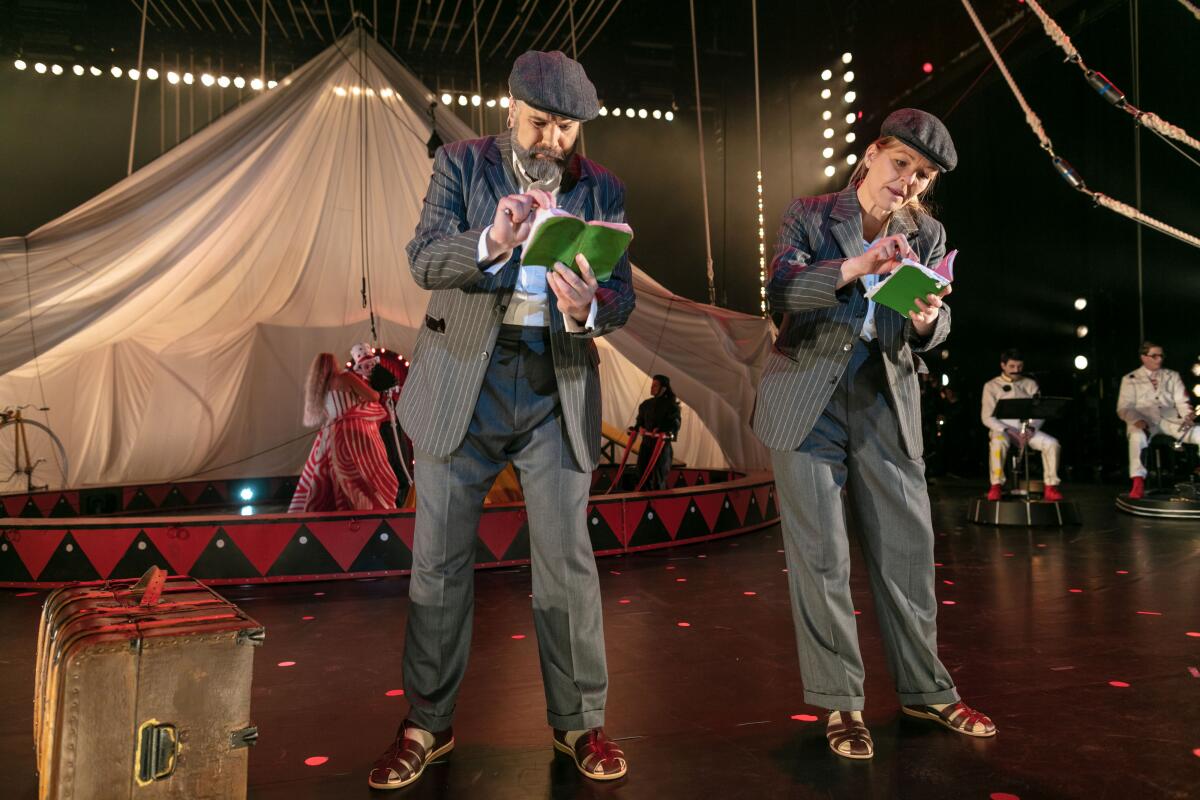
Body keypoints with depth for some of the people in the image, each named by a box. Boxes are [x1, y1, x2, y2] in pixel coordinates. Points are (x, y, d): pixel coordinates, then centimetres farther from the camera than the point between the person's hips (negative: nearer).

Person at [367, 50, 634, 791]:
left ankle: (581, 721, 21)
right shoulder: (462, 165, 2)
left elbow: (623, 297, -2)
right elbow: (424, 262, -11)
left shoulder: (602, 190, 5)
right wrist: (491, 242, -31)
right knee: (440, 559, 6)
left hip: (556, 388, 1)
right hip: (464, 380, 0)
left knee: (568, 561, 4)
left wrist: (587, 307, -25)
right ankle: (428, 724, 23)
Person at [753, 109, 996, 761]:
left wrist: (926, 318, -20)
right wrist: (855, 267, -29)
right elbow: (779, 293, -16)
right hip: (808, 395, -3)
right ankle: (840, 701, 12)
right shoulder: (810, 215, -1)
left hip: (884, 399, 3)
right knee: (821, 552, -1)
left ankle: (925, 689, 23)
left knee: (908, 542, 6)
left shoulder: (927, 236, 7)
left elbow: (934, 332, 4)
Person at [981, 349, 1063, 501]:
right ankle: (996, 486, -30)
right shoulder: (991, 386, 6)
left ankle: (1051, 487, -20)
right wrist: (1009, 430, -17)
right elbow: (987, 417, -3)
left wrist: (1031, 428, -13)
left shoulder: (1030, 384, 14)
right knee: (998, 442, -38)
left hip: (1028, 430, 3)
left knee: (1052, 443, -25)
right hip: (1002, 429, -3)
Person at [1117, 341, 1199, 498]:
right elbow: (1124, 408, 4)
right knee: (1137, 437, -39)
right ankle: (1138, 483, -39)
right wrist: (1137, 420, -18)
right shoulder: (1130, 379, 11)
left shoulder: (1172, 376, 20)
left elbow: (1181, 402, 12)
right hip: (1144, 422, -3)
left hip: (1170, 420, 3)